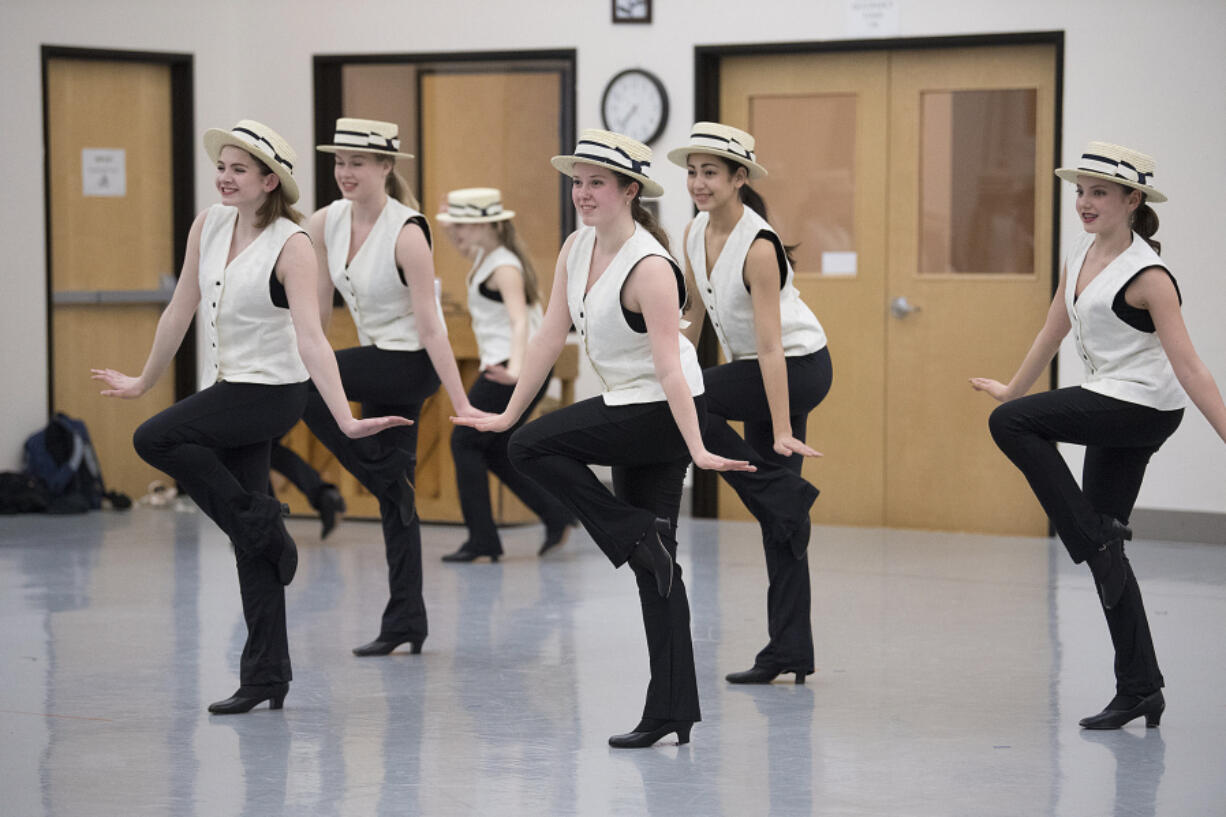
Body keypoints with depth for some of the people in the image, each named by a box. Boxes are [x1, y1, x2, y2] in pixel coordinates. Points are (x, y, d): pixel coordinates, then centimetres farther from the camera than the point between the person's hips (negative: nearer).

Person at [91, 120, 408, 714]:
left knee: (154, 438, -23)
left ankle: (261, 523, -7)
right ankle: (266, 677, 10)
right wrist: (142, 382, 20)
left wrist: (345, 419, -31)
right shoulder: (209, 226, 4)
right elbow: (180, 311, 14)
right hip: (223, 388, 6)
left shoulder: (291, 246, -14)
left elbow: (311, 338, -22)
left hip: (271, 391, -6)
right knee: (250, 547, 6)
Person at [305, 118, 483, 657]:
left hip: (412, 363, -7)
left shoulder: (406, 232, -20)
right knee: (393, 492, 8)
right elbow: (316, 310, 8)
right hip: (374, 361, 7)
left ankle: (382, 477, -6)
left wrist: (460, 403, -22)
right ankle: (406, 621, 14)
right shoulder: (325, 224, -1)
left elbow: (430, 327, -21)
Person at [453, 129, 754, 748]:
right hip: (626, 411, 8)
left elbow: (670, 367, -26)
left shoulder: (650, 268, -20)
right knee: (654, 565, 7)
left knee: (531, 448, -15)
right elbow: (550, 337, 10)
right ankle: (672, 714, 10)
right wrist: (508, 412, 11)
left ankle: (639, 536, -7)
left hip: (663, 414, -8)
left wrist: (698, 451, -29)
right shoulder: (577, 249, 4)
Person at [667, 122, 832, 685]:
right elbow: (696, 312, 14)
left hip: (800, 367, -8)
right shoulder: (695, 233, 0)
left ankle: (778, 491, -10)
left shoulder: (759, 247, -23)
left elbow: (770, 346, -27)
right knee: (780, 517, 6)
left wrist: (783, 433, -29)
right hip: (752, 368, 8)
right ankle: (791, 650, 8)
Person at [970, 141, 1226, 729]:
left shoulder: (1147, 276, -16)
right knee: (1099, 544, 6)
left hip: (1146, 407, -8)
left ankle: (1096, 540, -11)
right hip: (1109, 407, 8)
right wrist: (1014, 389, 32)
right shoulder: (1080, 253, 8)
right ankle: (1139, 691, 11)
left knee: (1010, 424, -19)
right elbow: (1053, 333, 22)